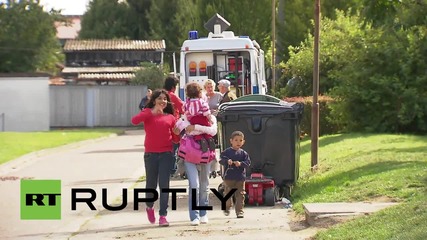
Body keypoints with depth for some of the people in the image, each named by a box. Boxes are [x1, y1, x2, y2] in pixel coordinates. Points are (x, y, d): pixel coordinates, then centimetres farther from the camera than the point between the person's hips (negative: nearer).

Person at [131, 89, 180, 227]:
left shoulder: (170, 117, 9)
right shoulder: (148, 113, 4)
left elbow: (175, 138, 12)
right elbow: (134, 120, -16)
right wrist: (152, 112, -20)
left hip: (166, 154, 1)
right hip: (150, 154, -1)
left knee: (164, 185, -5)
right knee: (151, 184, 11)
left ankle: (163, 215, -3)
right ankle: (149, 207, 38)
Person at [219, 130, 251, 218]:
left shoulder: (243, 153, 5)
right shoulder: (226, 152, 0)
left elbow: (248, 162, -2)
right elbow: (221, 160, -6)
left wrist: (240, 163, -20)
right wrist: (227, 161, -25)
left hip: (240, 178, 1)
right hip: (229, 177, -1)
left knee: (240, 195, 1)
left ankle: (239, 211, 6)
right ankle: (226, 208, 28)